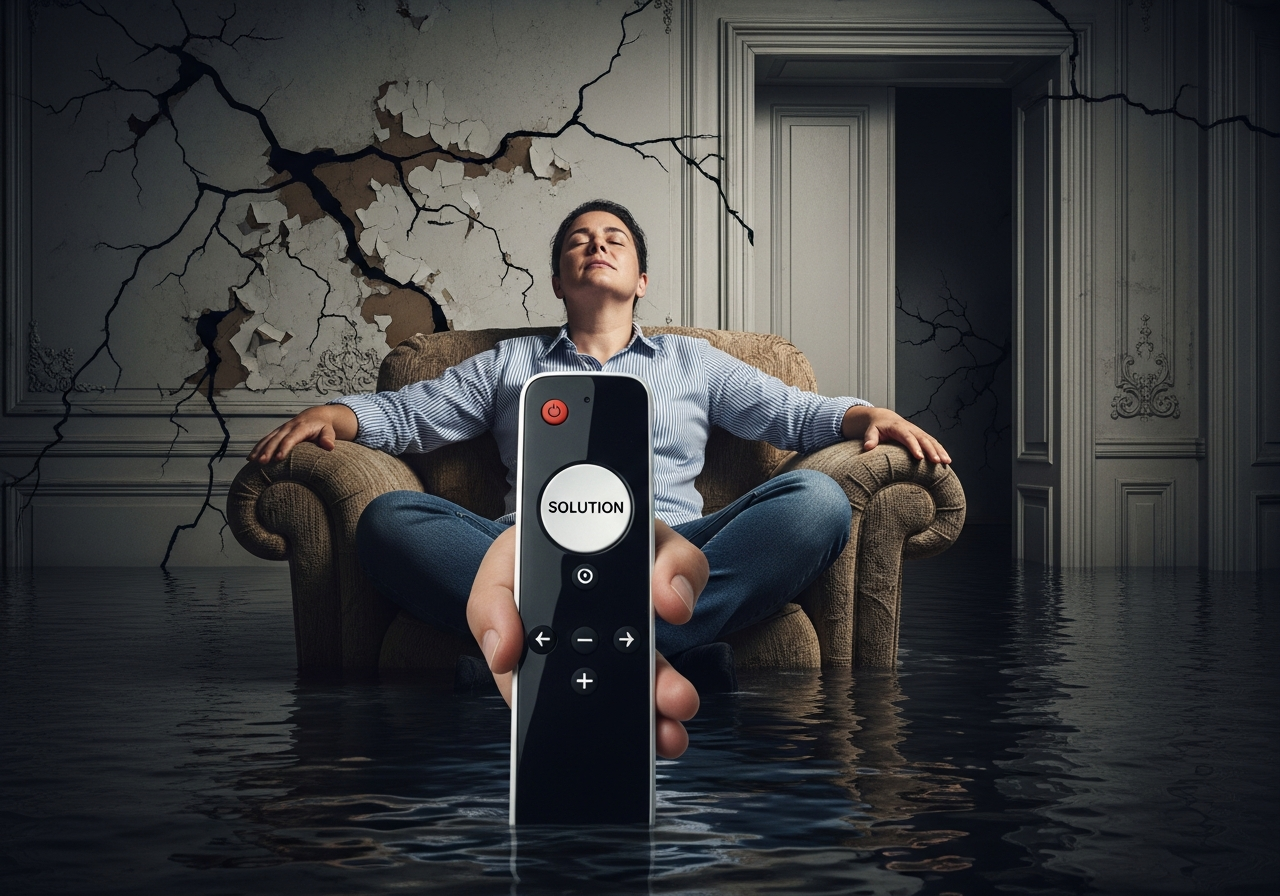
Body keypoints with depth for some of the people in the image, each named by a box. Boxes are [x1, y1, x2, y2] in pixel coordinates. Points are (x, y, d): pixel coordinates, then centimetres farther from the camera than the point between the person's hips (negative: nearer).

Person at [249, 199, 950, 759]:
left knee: (818, 500, -27)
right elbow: (405, 412, 26)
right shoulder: (511, 364, 32)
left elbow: (795, 413, 23)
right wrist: (330, 414, 5)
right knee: (388, 518, -29)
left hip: (677, 537, 0)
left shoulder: (691, 360, 32)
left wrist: (867, 415, 2)